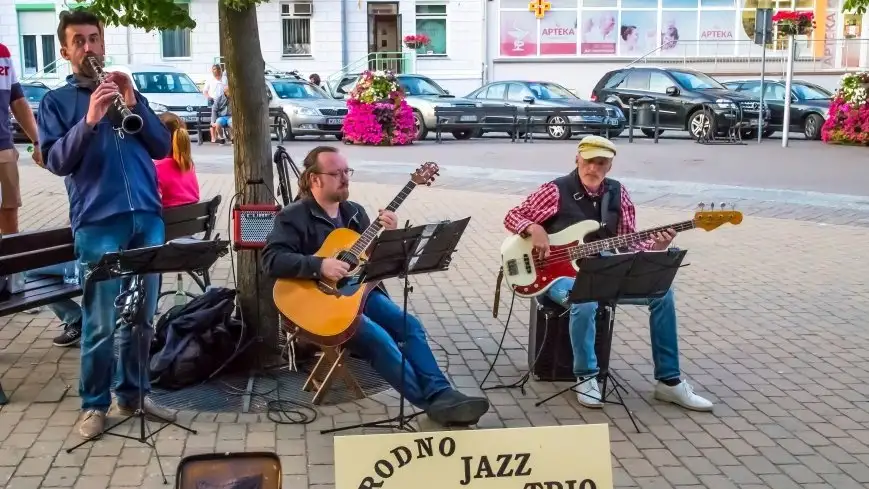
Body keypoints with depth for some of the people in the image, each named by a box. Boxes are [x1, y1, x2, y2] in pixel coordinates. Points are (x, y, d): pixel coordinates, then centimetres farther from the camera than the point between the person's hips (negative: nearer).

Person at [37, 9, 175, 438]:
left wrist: (134, 105, -6)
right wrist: (90, 121, -20)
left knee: (142, 316, 8)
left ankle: (133, 393, 22)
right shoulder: (57, 101, 8)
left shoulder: (127, 91, 17)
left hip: (147, 216, 4)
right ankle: (94, 404, 12)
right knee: (101, 322, -3)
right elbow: (55, 160, -6)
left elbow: (162, 147, 8)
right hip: (97, 223, -3)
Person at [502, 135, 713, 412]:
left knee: (662, 292, -12)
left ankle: (668, 381, -2)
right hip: (562, 272, -5)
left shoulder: (617, 193, 6)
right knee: (585, 302, -39)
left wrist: (654, 245, -13)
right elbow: (512, 217, -3)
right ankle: (586, 377, -14)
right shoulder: (556, 191, -8)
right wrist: (535, 229, -23)